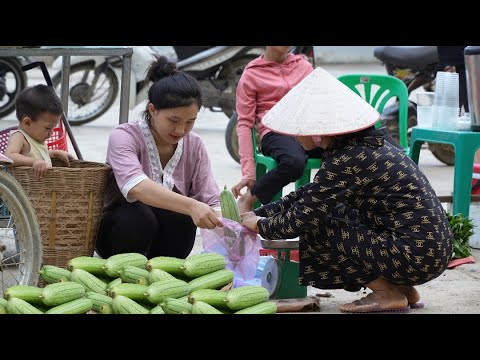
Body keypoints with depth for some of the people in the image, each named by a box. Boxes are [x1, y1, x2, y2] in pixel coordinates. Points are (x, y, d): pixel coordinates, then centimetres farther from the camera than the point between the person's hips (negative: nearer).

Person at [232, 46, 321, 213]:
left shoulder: (304, 66, 20)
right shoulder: (251, 74, 9)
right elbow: (244, 124, 4)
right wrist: (248, 173, -7)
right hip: (276, 133, -3)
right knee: (294, 162, -39)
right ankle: (247, 201, -19)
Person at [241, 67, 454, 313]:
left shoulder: (348, 161, -17)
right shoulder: (360, 145, 11)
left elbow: (300, 220, -11)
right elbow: (310, 195, 22)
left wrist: (261, 226, 8)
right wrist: (258, 214, 21)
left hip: (417, 255, -9)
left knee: (316, 229, -4)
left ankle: (388, 293, 1)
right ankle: (402, 288, 16)